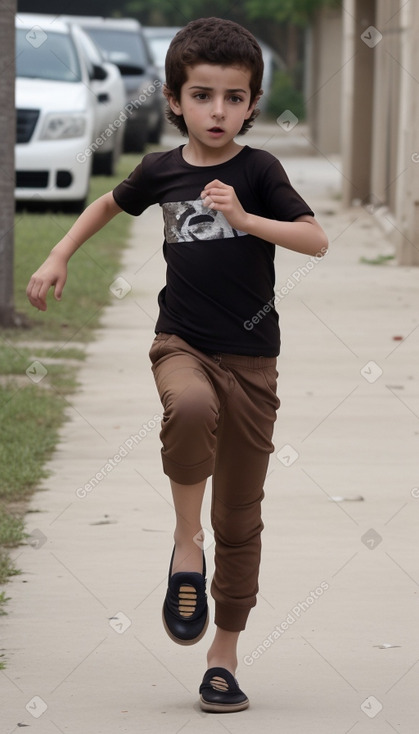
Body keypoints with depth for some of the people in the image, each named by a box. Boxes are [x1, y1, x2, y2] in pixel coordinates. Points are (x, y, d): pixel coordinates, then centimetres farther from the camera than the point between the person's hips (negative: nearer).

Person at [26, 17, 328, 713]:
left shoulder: (257, 169, -4)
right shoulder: (160, 171, 3)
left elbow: (317, 239, -13)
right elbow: (109, 204, 24)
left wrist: (243, 218, -24)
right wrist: (58, 257, 17)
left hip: (251, 356, 0)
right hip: (182, 343, 0)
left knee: (240, 517, 5)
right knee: (191, 408, -38)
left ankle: (224, 656, 17)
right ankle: (185, 544, -16)